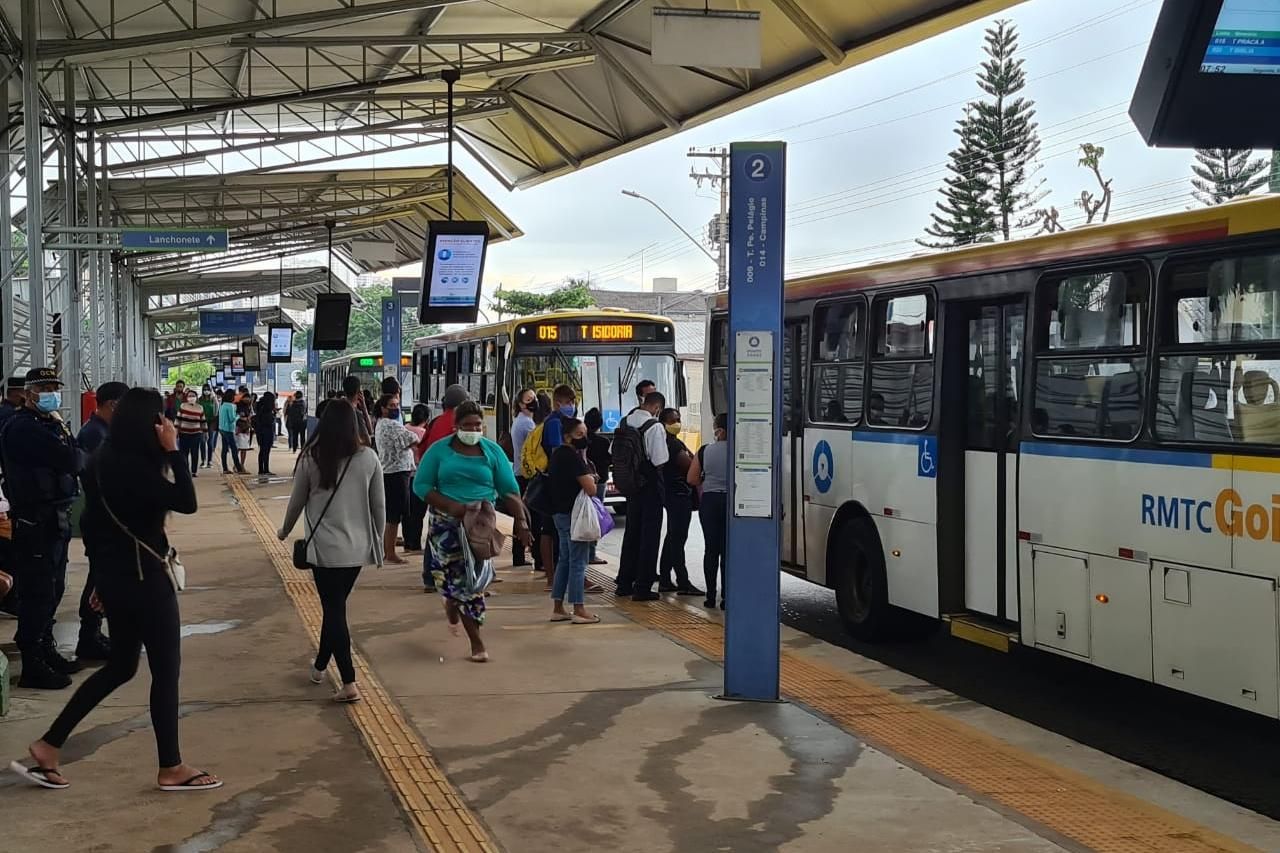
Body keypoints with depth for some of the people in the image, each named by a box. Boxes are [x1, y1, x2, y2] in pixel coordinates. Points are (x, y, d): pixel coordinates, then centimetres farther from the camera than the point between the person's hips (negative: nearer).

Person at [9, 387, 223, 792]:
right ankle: (171, 769, 12)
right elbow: (186, 502, -25)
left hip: (116, 576, 9)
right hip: (142, 577, -9)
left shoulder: (104, 462, 7)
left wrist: (103, 579, 20)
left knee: (120, 666, 18)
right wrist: (173, 450, -20)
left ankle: (48, 746, 17)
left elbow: (94, 523, 13)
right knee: (166, 669, 3)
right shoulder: (133, 466, -21)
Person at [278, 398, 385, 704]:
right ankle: (320, 665, 35)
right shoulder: (368, 458, -5)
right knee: (335, 606, 19)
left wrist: (284, 531, 22)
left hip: (325, 546, -2)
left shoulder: (310, 458, -7)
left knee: (334, 610, 1)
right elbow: (379, 505, 0)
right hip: (357, 547, 2)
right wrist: (378, 542, 14)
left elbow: (297, 501, 4)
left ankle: (349, 683, -7)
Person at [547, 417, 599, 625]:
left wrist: (587, 477, 12)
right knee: (578, 562, -5)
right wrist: (590, 478, 1)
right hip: (573, 514, -10)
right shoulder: (573, 457, -17)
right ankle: (578, 610, -2)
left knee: (565, 560, 15)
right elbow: (591, 489, -21)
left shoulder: (557, 454, 12)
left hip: (560, 512, 10)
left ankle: (558, 609, 18)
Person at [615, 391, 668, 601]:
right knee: (649, 536, 2)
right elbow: (659, 460, -20)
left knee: (631, 533, 19)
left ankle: (624, 583, 26)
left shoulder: (625, 422, 2)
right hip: (650, 485, -7)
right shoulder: (655, 427, -18)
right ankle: (642, 587, 4)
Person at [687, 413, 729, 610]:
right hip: (731, 500, -2)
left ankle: (711, 596, 10)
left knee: (711, 549, 9)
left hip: (709, 501, 2)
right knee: (728, 550, 3)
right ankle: (725, 597, 1)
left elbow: (692, 479, 1)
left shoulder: (704, 451, -2)